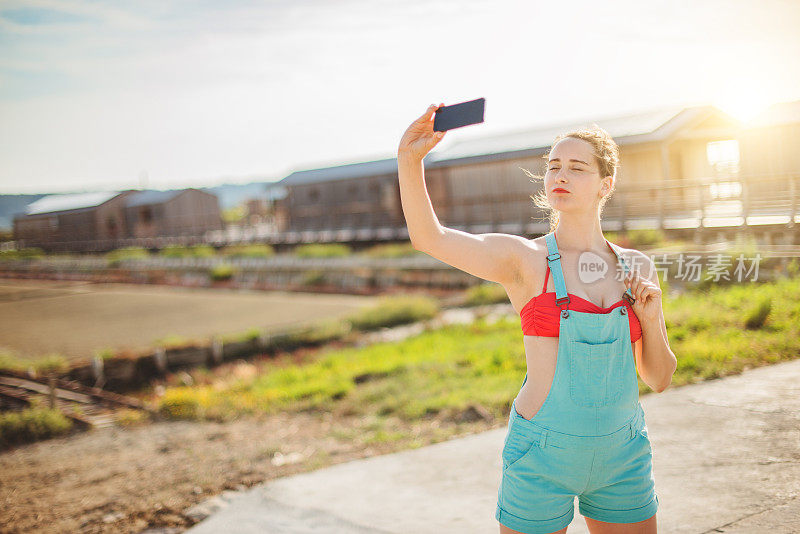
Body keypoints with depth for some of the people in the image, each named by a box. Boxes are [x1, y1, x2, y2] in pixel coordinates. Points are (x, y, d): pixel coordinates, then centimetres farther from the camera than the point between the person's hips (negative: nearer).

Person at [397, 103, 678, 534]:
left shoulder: (636, 268, 4)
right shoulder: (523, 259, -6)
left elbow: (659, 379, 8)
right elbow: (429, 237, -23)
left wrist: (650, 317, -10)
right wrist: (409, 159, -37)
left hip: (622, 453, 4)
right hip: (543, 451, -3)